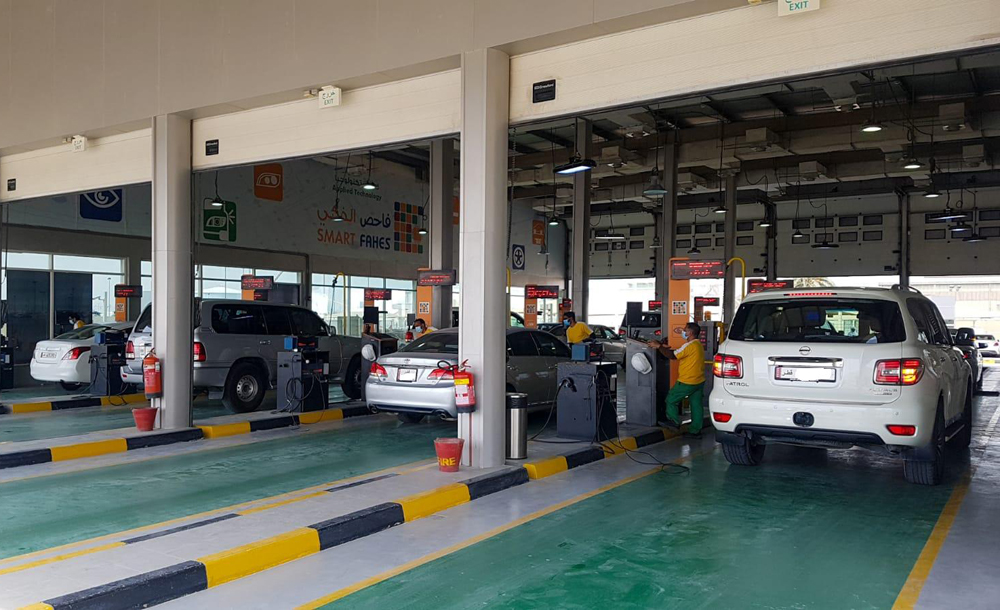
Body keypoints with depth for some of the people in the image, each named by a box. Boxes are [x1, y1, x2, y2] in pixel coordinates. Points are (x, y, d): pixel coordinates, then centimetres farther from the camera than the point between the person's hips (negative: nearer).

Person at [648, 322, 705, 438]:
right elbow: (679, 353, 17)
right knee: (696, 405, 10)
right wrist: (666, 348, 10)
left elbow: (672, 356, -21)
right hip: (699, 381, 9)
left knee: (671, 399, 7)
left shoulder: (690, 345, -19)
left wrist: (659, 346, -15)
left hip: (687, 382, -9)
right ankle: (695, 431, 14)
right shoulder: (698, 345, 13)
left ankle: (674, 421, 15)